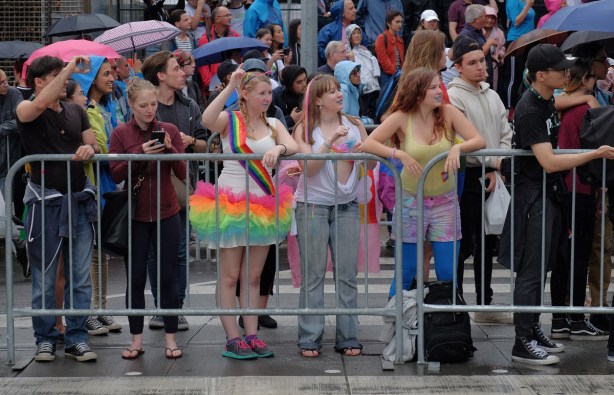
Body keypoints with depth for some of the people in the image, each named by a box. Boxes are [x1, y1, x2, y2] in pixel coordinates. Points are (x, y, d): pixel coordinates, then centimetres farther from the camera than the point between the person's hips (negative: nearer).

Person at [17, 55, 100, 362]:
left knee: (80, 276, 5)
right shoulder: (26, 110, -2)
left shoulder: (76, 112, 14)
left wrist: (90, 148, -9)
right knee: (44, 277, 2)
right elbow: (41, 103, -25)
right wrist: (69, 69, -22)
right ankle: (45, 338, 12)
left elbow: (95, 147, 15)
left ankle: (76, 339, 12)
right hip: (45, 200, -4)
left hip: (79, 199, 5)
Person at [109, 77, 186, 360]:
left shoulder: (170, 130, 2)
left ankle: (170, 338, 10)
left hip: (167, 214, 0)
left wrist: (170, 150, -18)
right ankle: (136, 339, 13)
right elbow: (115, 174, -6)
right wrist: (140, 153, -19)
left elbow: (183, 174, -1)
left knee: (168, 277, 2)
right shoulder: (120, 133, 0)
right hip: (135, 216, 0)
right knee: (135, 278, 3)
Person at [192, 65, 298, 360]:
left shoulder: (273, 124, 10)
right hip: (230, 202, -5)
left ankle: (252, 335, 12)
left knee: (253, 276, 9)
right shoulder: (230, 120, -3)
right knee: (230, 276, 0)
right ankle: (232, 339, 3)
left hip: (262, 205, 5)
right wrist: (230, 87, -25)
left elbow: (293, 146, -5)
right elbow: (207, 120, -25)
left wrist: (278, 149, -27)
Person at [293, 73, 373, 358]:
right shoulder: (305, 129, 1)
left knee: (347, 275, 3)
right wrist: (330, 141, -20)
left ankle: (348, 338, 9)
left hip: (347, 206, 3)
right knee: (313, 275, -1)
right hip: (313, 205, -3)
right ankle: (310, 339, 4)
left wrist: (363, 153, -7)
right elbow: (308, 167, -12)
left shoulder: (355, 126, 9)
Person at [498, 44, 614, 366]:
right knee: (531, 271, -6)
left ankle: (533, 330, 25)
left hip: (549, 194, 9)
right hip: (533, 196, -9)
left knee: (540, 267, 15)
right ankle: (523, 344, -2)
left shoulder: (548, 101, 10)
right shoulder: (530, 110, -21)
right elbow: (549, 162, -26)